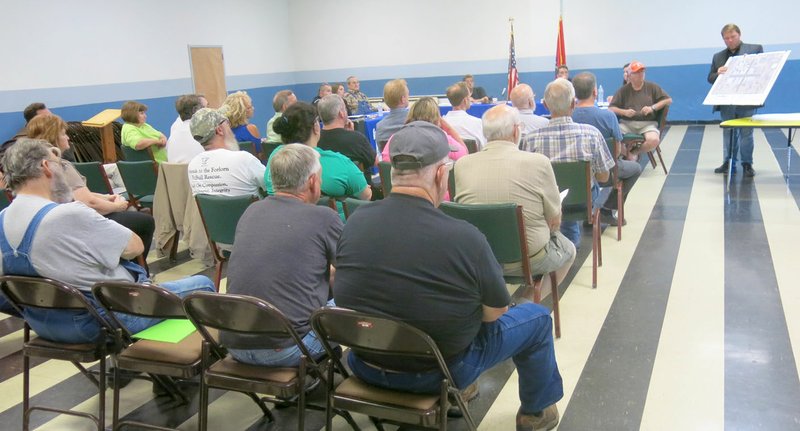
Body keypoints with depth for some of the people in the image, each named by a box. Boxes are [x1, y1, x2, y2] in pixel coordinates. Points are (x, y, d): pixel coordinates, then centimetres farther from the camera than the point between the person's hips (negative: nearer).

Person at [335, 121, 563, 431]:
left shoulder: (355, 221, -13)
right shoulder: (464, 238, -27)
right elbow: (495, 312, -11)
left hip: (364, 366, 5)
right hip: (437, 373, -4)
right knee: (537, 317, 15)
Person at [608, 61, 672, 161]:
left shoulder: (652, 87, 11)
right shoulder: (623, 90, 10)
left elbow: (669, 100, 10)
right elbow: (611, 108, 6)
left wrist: (652, 108, -4)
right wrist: (624, 112, -13)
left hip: (647, 123, 0)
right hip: (627, 123, 0)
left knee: (654, 140, -33)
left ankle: (635, 152, 1)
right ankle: (627, 150, 1)